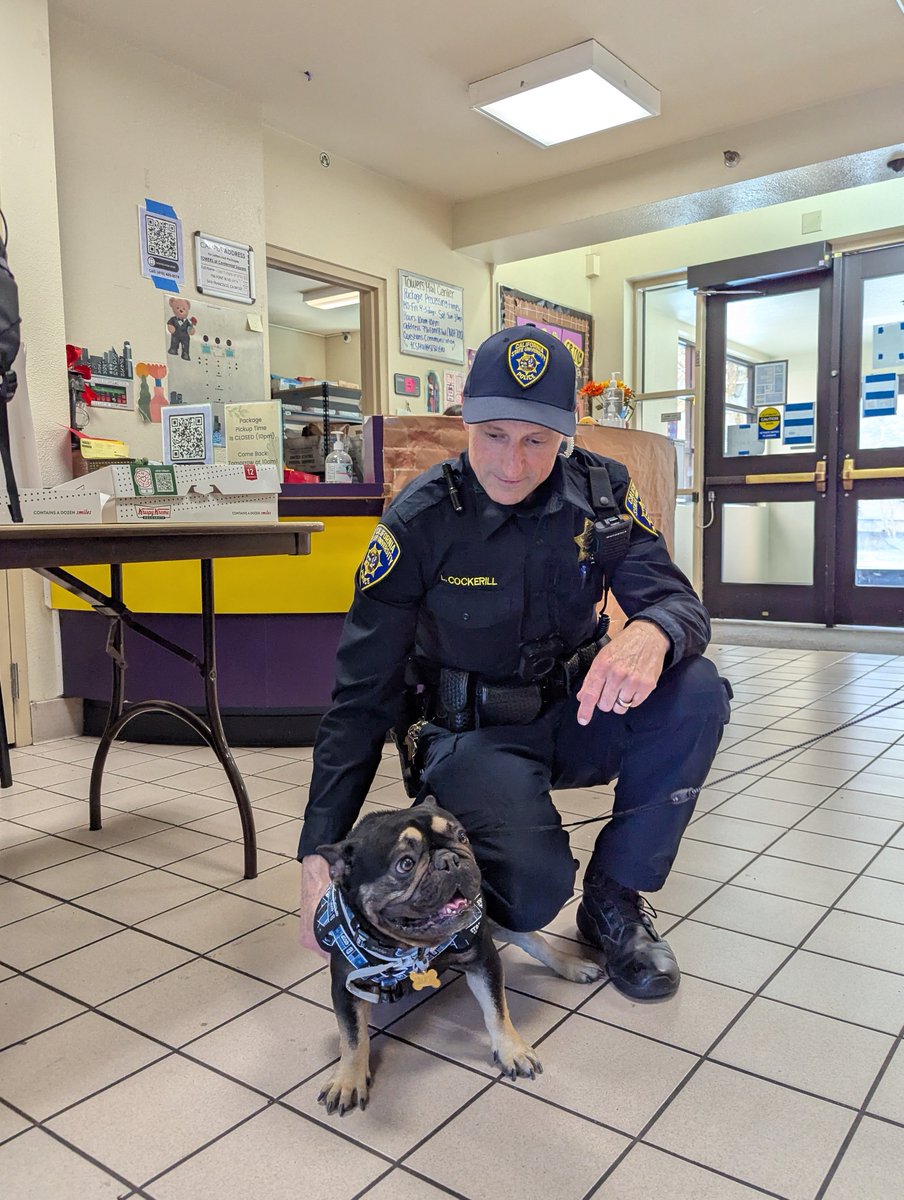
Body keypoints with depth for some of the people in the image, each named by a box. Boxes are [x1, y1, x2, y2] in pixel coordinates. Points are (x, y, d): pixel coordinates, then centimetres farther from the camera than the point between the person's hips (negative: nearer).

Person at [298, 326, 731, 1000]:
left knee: (694, 690, -25)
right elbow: (362, 697, -17)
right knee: (534, 892, -30)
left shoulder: (602, 494, -8)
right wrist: (320, 853, -23)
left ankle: (616, 898, -5)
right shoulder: (421, 522, -18)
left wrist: (652, 633, -39)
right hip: (471, 736, -4)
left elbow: (681, 604, -11)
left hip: (572, 717, 4)